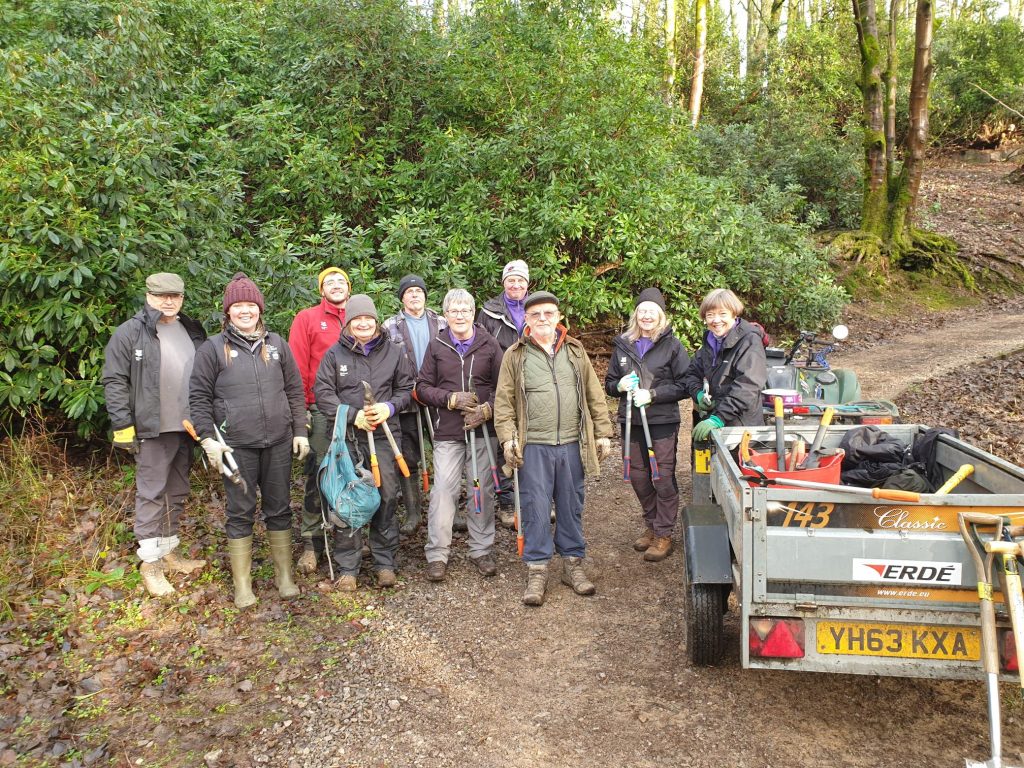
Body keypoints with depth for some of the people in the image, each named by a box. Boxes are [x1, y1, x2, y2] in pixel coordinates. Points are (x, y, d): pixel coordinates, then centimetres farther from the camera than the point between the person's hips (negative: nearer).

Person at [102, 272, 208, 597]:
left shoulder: (192, 331, 11)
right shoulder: (130, 333, -6)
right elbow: (114, 382, -8)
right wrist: (123, 426, -13)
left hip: (186, 427, 6)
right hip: (153, 429, -6)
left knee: (177, 493, 15)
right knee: (151, 494, -1)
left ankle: (170, 551, 28)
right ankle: (150, 561, 8)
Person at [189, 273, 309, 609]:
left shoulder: (276, 344, 9)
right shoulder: (213, 348, 0)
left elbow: (295, 390, 11)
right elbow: (199, 397, 0)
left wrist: (300, 431, 6)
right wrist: (208, 438, -9)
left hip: (278, 442, 3)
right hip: (237, 445, -2)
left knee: (279, 509, 10)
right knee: (241, 513, 5)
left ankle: (284, 576, 24)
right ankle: (242, 584, 18)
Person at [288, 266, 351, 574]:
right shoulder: (307, 318, 4)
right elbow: (298, 367, -1)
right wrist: (300, 409, -8)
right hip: (322, 411, -3)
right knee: (318, 477, -1)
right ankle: (311, 544, 7)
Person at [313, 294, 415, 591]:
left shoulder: (393, 352, 8)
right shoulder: (334, 354, 3)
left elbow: (405, 388, 13)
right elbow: (323, 392, -1)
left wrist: (389, 407, -7)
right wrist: (353, 415, -12)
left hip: (384, 435, 1)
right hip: (345, 437, -1)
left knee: (386, 497, 3)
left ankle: (385, 563, 17)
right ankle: (347, 567, 12)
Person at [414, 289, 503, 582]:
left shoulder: (489, 345, 4)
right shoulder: (437, 346, 4)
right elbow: (422, 387, 4)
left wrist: (487, 409, -12)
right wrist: (452, 399, -11)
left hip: (483, 430, 1)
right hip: (448, 432, 0)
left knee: (482, 491, 8)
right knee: (443, 490, -4)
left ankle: (481, 550, 21)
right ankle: (437, 554, 7)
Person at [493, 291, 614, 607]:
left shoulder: (575, 351, 10)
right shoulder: (516, 355, 2)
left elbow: (594, 395, 11)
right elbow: (504, 401, 1)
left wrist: (603, 433, 7)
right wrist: (508, 438, -9)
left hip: (572, 444, 2)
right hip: (534, 447, -2)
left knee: (571, 506, 11)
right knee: (536, 508, 1)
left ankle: (573, 563, 26)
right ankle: (537, 571, 13)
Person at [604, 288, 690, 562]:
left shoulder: (672, 345, -4)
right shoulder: (623, 345, 7)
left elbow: (685, 386, -7)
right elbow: (609, 384, 14)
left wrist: (652, 394, -17)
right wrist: (620, 386, -9)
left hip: (663, 422, -4)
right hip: (631, 422, 4)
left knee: (664, 478, -1)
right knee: (638, 478, 12)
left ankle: (664, 535, 11)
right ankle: (650, 527, 30)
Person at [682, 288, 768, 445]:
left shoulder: (749, 341, -11)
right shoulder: (710, 340, 12)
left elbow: (747, 387, -21)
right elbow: (692, 373, 18)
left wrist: (719, 418, -28)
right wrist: (698, 394, -4)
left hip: (741, 427, -6)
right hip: (707, 424, 7)